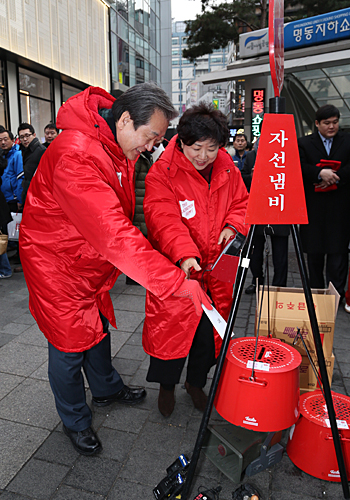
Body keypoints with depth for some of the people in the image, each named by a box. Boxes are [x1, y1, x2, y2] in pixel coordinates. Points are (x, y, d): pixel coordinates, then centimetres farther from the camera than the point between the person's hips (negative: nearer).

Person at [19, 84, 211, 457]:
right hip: (56, 260, -8)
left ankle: (107, 389, 47)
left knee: (99, 325, 22)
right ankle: (75, 422, 30)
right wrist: (179, 283, -41)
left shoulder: (121, 147, -2)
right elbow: (113, 234, -41)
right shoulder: (76, 154, -33)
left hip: (93, 259, 8)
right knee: (71, 342, 5)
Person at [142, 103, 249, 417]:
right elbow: (165, 220, -24)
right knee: (170, 329, 3)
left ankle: (196, 382, 40)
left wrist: (233, 226, -6)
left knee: (211, 331, 14)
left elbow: (241, 202, 15)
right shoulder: (162, 173, -13)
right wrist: (185, 254, -38)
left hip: (215, 266, 5)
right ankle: (166, 386, 32)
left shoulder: (227, 169, 3)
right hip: (175, 268, -4)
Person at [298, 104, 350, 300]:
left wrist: (334, 178, -17)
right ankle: (316, 290, 22)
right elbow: (300, 168, -8)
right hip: (314, 207, 1)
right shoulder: (304, 143, 7)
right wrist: (320, 173, -22)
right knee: (314, 251, 9)